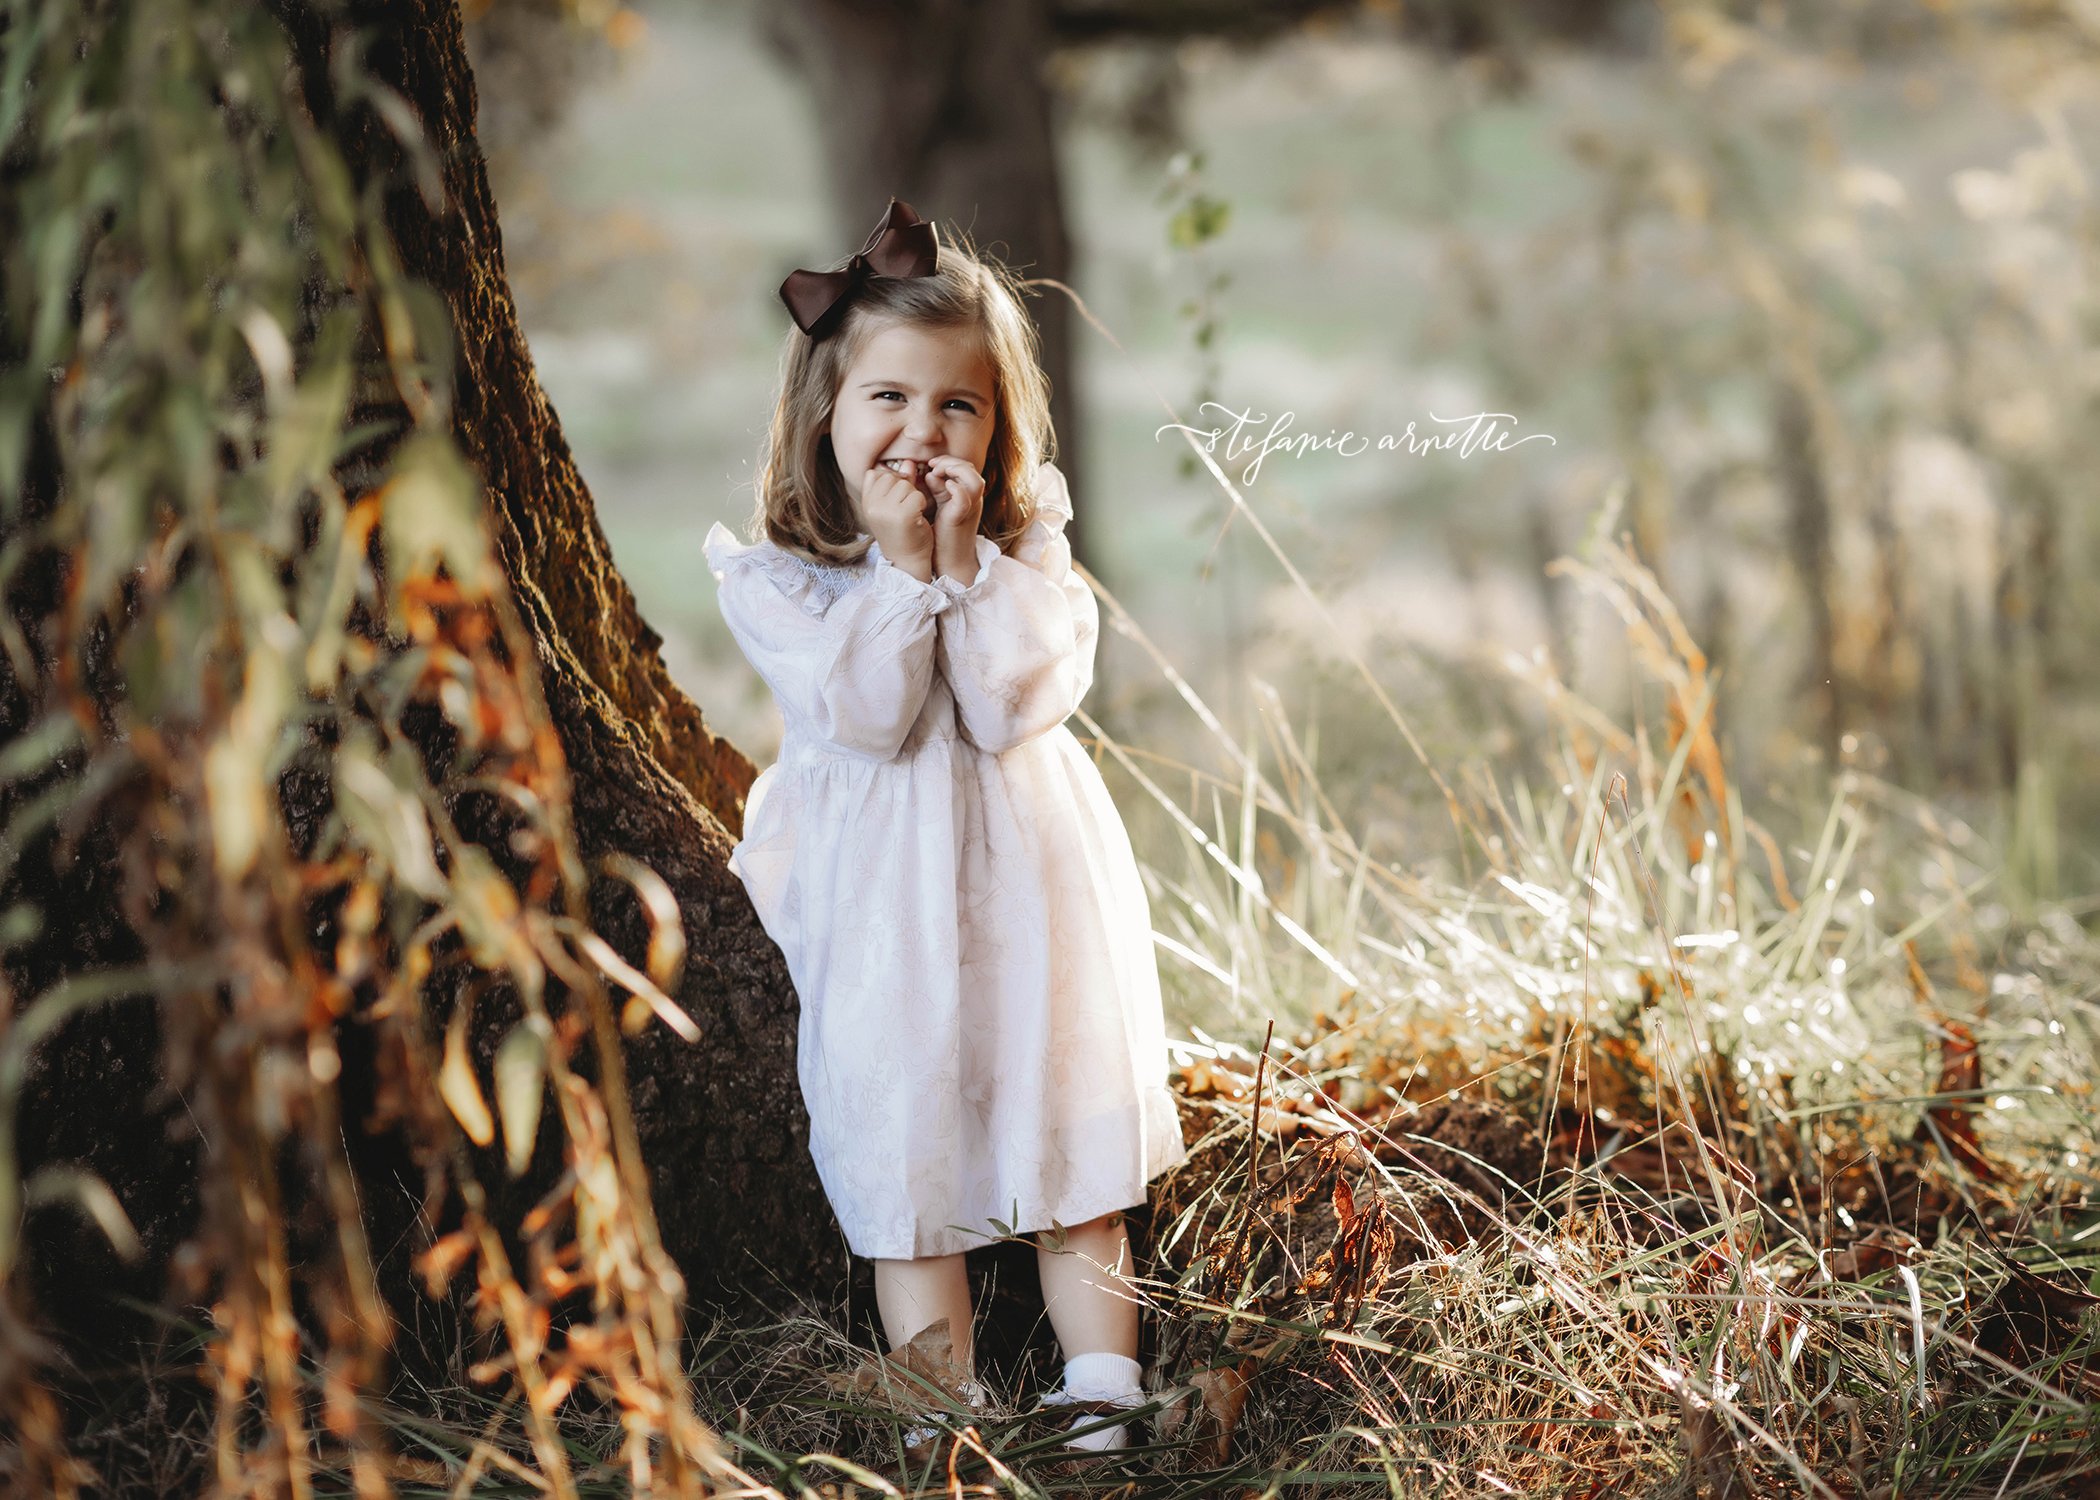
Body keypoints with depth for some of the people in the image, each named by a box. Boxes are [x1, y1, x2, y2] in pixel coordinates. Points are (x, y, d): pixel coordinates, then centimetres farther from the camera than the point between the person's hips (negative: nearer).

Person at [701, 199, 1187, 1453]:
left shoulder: (1030, 545, 0)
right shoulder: (775, 573, -5)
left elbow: (1018, 706, -14)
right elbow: (860, 713, -17)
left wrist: (969, 560, -18)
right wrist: (903, 566, -19)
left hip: (1028, 885, 2)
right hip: (878, 905, -1)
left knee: (1072, 1127, 4)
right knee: (903, 1156, 0)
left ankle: (1103, 1396, 10)